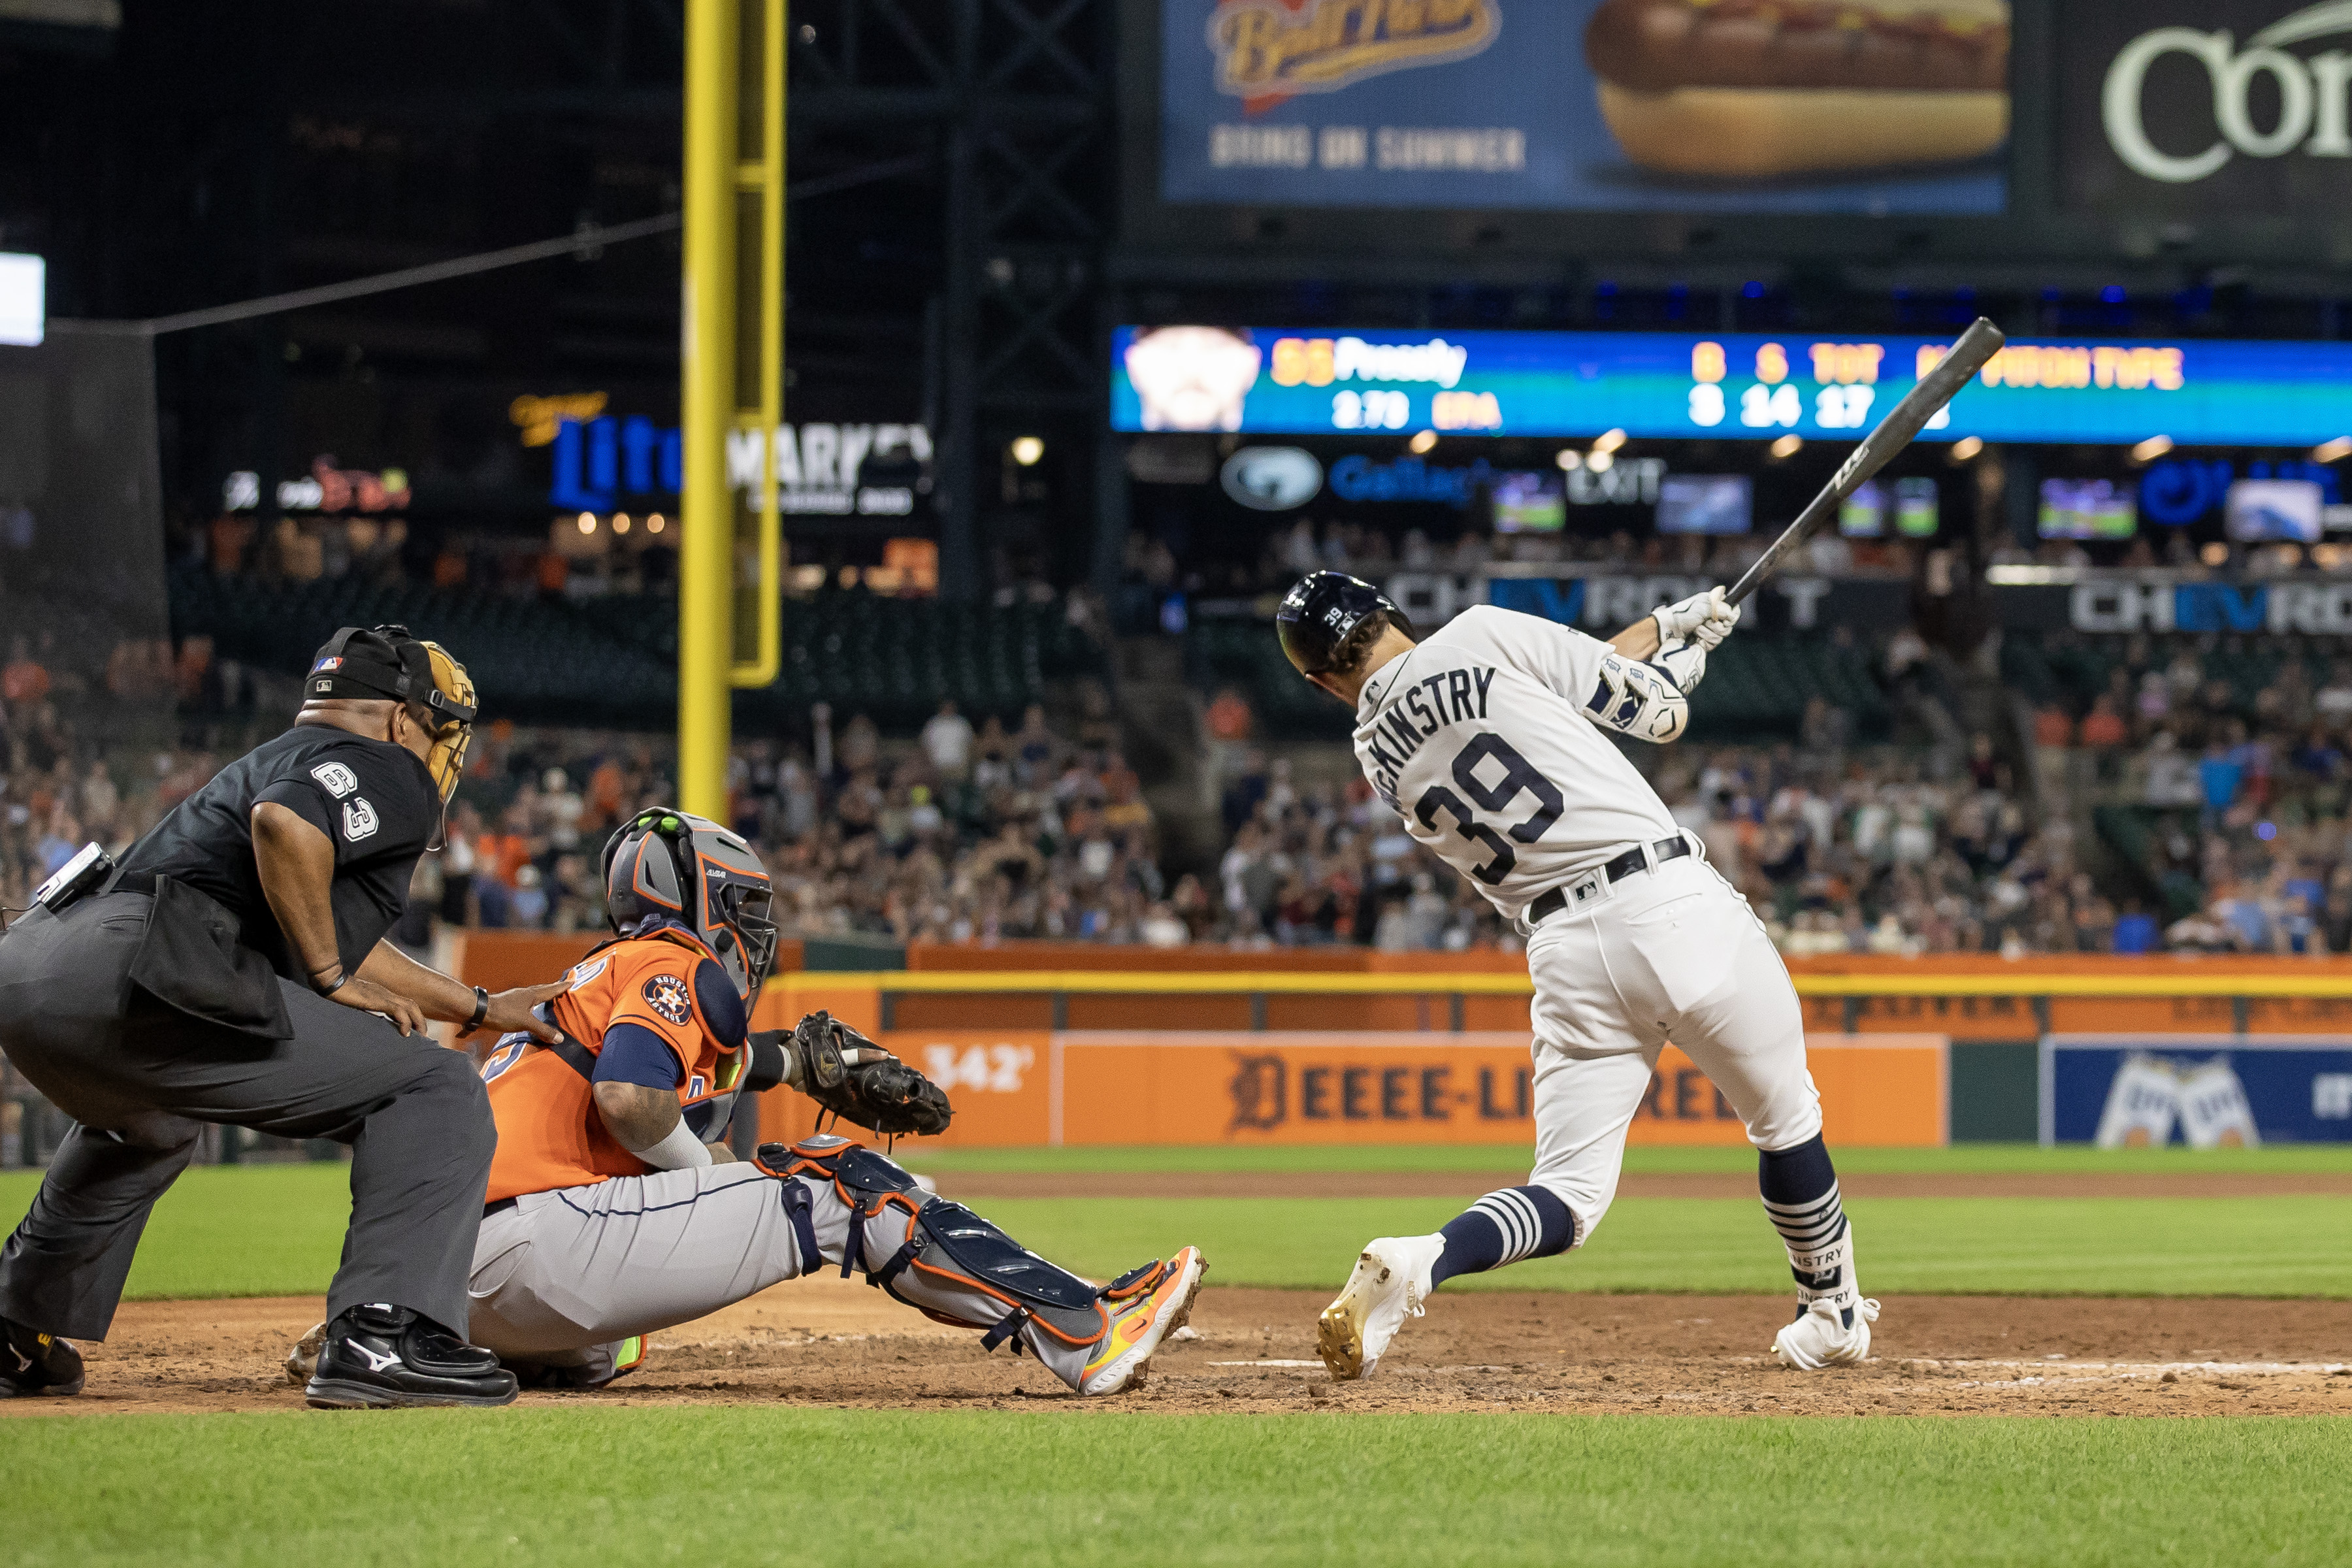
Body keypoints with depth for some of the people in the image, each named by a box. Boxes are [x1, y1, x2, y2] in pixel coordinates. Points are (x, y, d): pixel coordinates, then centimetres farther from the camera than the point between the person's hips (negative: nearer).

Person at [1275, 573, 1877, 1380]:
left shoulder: (1379, 757, 13)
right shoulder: (1482, 638, -2)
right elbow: (1653, 710, 3)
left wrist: (1666, 623, 33)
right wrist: (1680, 648, 25)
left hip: (1566, 952, 3)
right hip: (1676, 908, -3)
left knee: (1569, 1198, 4)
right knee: (1785, 1118, 21)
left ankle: (1418, 1260, -23)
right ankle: (1833, 1314, 34)